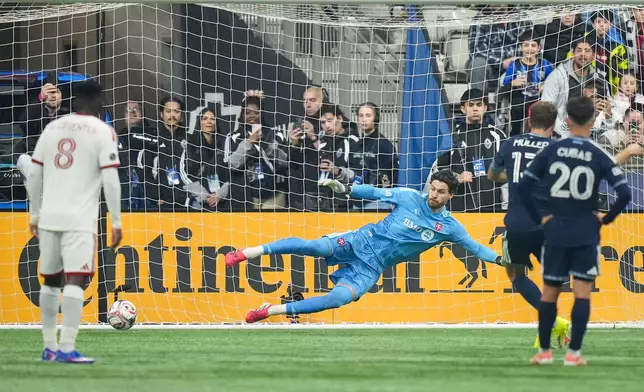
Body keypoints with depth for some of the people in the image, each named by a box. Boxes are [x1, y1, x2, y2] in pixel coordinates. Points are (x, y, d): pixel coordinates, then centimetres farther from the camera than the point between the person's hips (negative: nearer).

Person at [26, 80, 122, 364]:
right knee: (76, 280, -9)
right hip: (80, 220, -5)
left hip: (49, 217, 5)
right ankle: (66, 348, -19)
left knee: (51, 280, 16)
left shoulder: (52, 127, 12)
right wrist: (116, 222, -3)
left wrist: (34, 214, 22)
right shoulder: (103, 132, -2)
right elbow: (110, 179, -9)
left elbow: (34, 175, 13)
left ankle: (49, 346, 20)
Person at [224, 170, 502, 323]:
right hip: (361, 242, -1)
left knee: (339, 299, -25)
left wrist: (501, 259, -6)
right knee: (314, 247, -28)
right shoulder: (411, 198, -2)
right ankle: (248, 253, -17)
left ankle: (272, 311, -16)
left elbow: (475, 247, 6)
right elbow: (376, 193, -1)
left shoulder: (449, 227, 2)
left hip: (372, 266, 1)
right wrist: (345, 189, -13)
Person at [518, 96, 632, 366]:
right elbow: (624, 194, -14)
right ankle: (573, 353, -2)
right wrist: (606, 219, 1)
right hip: (586, 234, -2)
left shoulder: (551, 151, -2)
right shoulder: (600, 156, -7)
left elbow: (524, 186, -4)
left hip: (555, 232, 2)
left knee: (549, 293, 13)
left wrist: (538, 219, 5)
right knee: (582, 293, 3)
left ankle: (544, 351, 18)